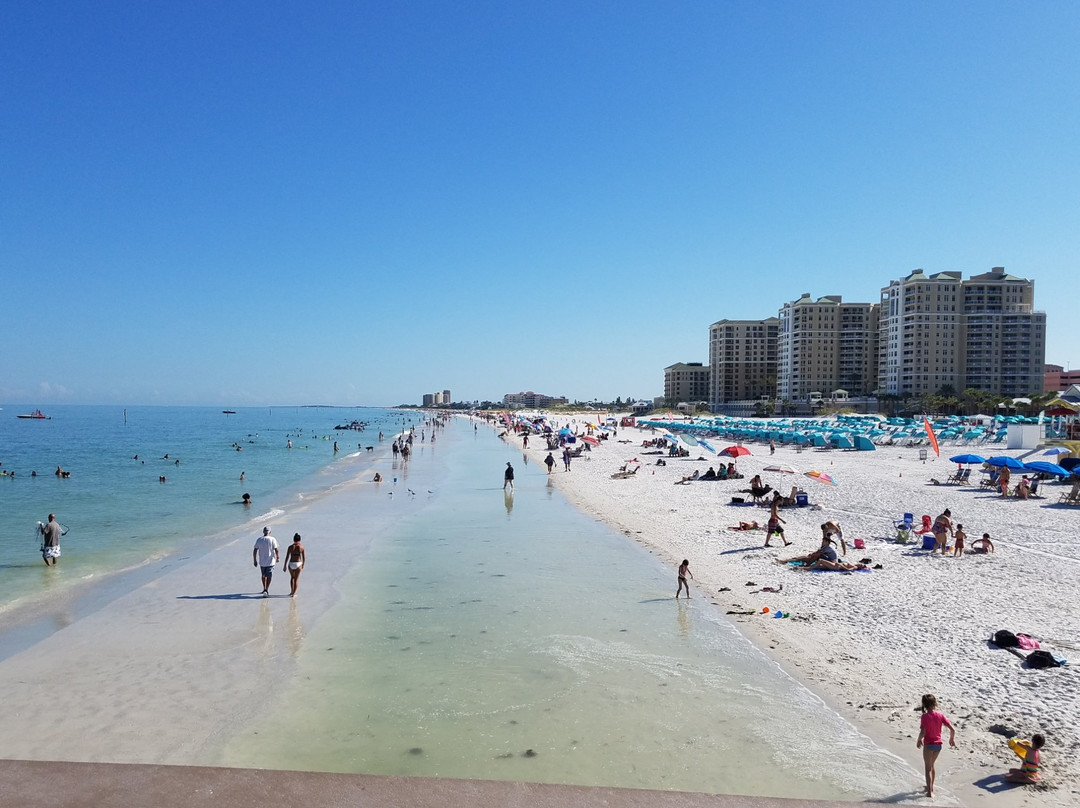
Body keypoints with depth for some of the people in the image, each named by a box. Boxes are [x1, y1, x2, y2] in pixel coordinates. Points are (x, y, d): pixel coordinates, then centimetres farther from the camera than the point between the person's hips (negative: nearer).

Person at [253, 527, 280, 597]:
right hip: (270, 561, -3)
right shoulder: (272, 539, -10)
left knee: (264, 575, 21)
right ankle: (266, 590, -11)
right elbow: (276, 550, -12)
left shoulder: (259, 539, 0)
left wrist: (254, 560, 7)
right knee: (269, 576, 0)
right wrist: (278, 557, 4)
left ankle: (265, 589, 31)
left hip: (262, 562, 3)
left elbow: (254, 550, -1)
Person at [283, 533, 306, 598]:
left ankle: (292, 591, 27)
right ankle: (294, 593, 12)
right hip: (298, 564, -1)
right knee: (296, 579, 12)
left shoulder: (290, 547, -4)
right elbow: (304, 558, -1)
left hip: (291, 564, 1)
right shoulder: (302, 547, -4)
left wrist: (284, 566, 3)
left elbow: (287, 557, -4)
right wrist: (303, 564, 16)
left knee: (292, 577, 24)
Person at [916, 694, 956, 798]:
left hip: (928, 744, -5)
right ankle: (930, 787, 38)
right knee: (931, 766, 25)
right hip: (938, 744, 5)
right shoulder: (940, 715, -6)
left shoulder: (925, 716, -18)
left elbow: (922, 732, -25)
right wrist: (952, 739, 13)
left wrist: (919, 740, -5)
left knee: (927, 768, 8)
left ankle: (930, 791, 6)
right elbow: (952, 729, -6)